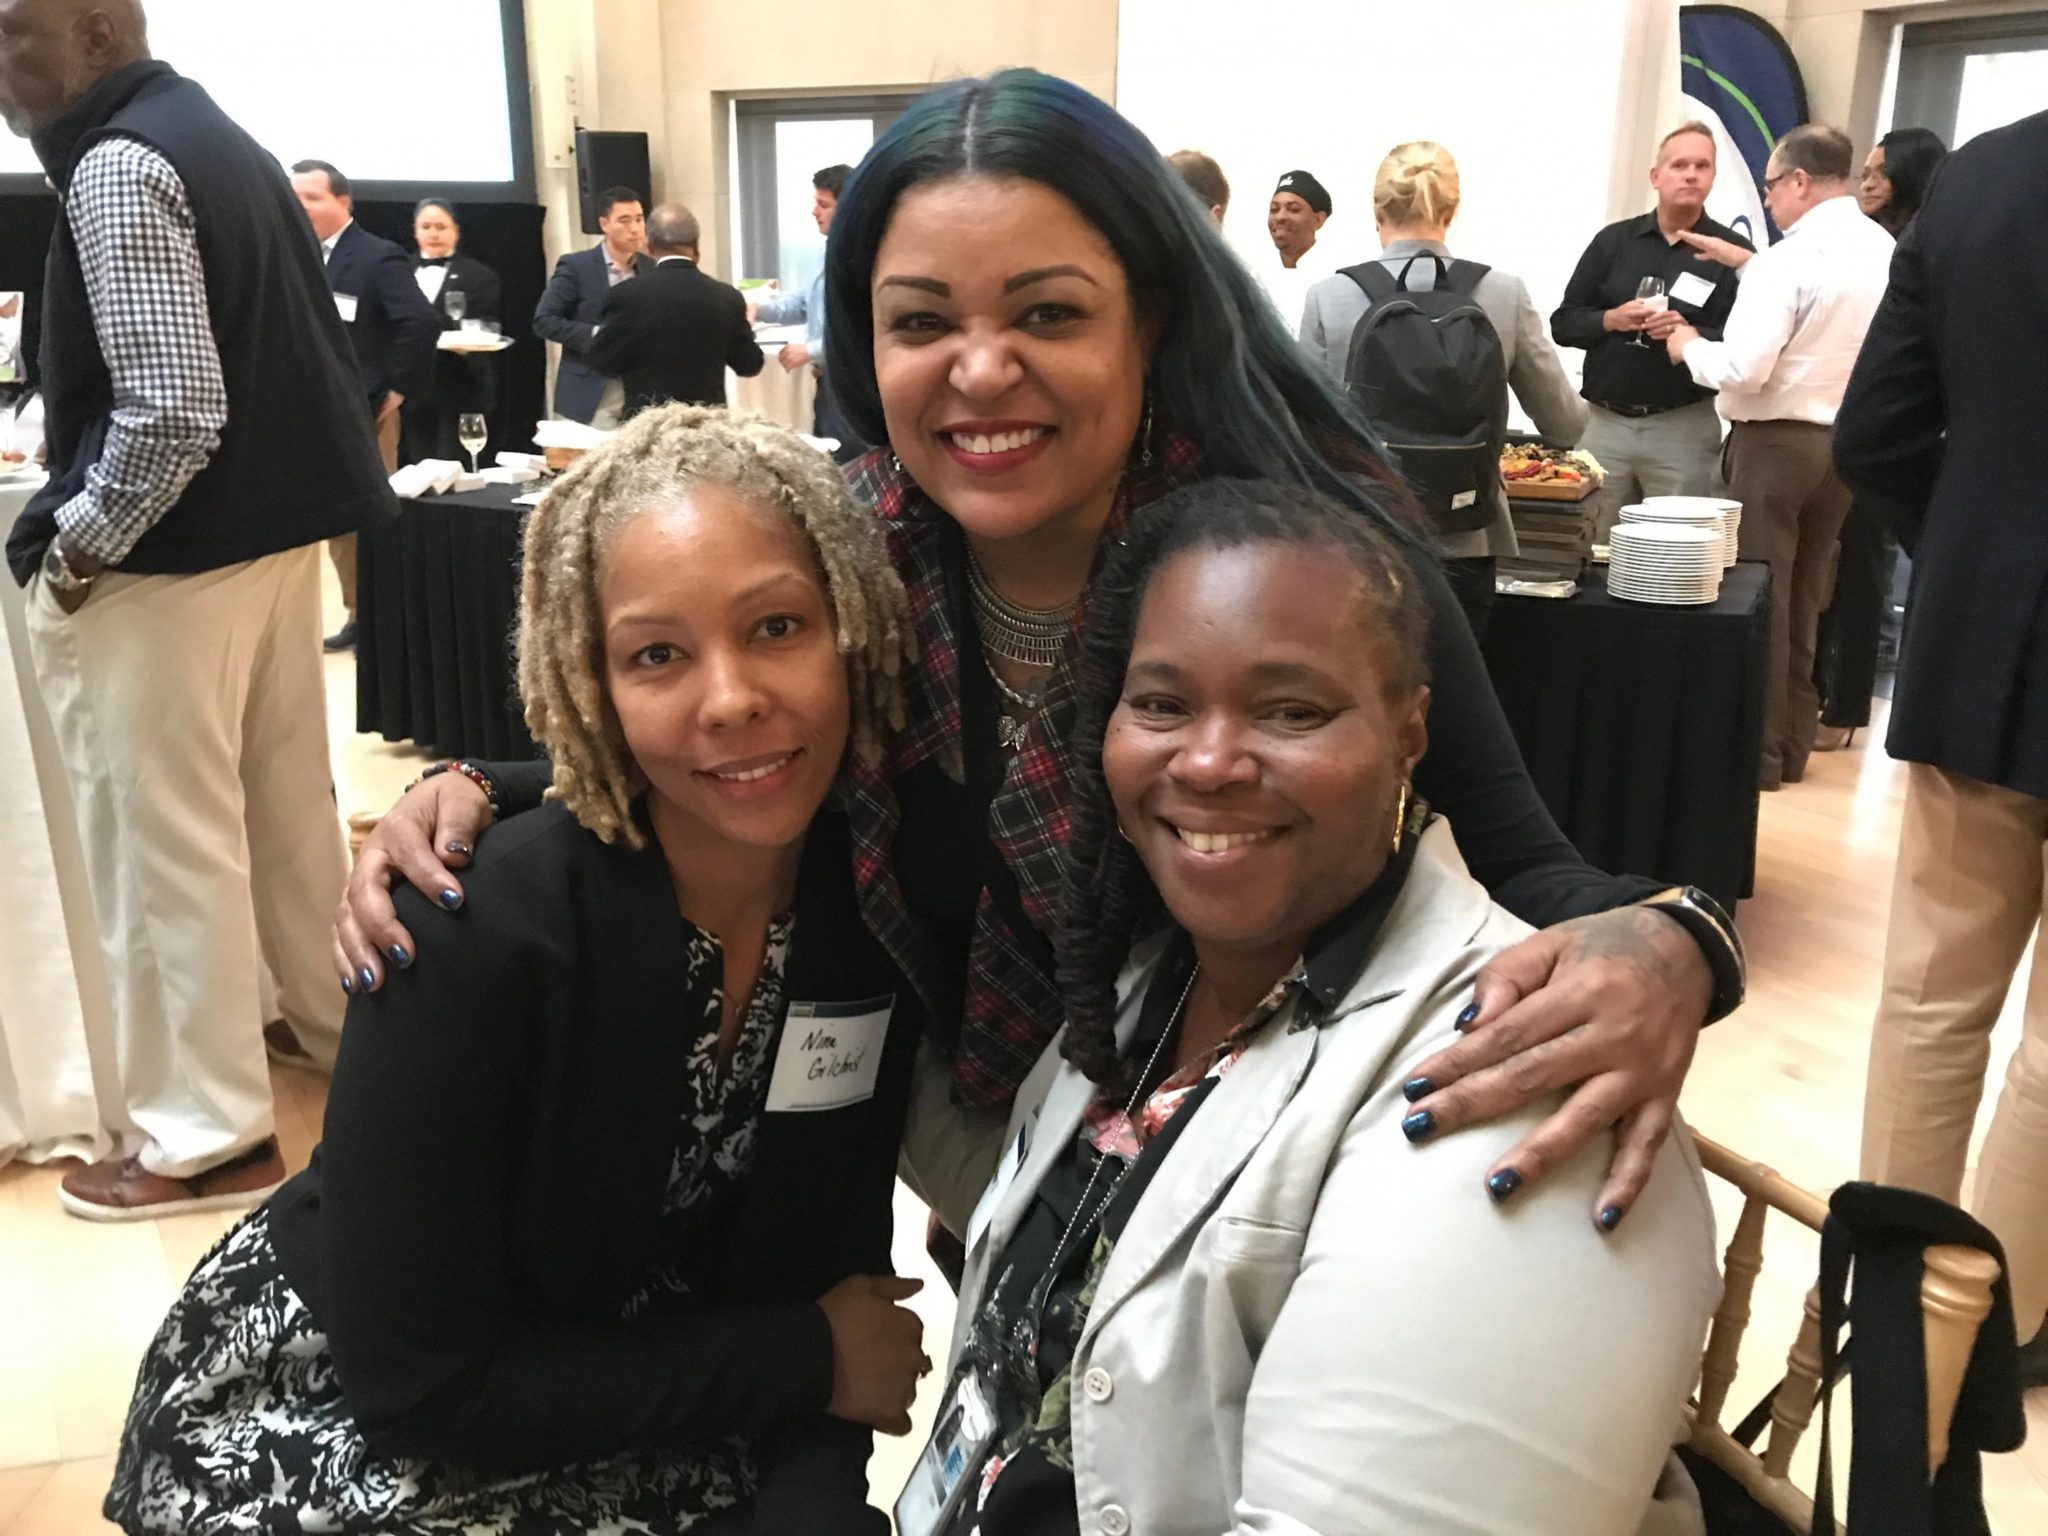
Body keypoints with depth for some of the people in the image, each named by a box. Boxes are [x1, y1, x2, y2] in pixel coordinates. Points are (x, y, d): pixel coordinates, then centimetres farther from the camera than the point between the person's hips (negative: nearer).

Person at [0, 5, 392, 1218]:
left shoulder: (115, 167, -16)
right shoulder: (218, 138, 13)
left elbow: (170, 410, -24)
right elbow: (315, 347, 17)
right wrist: (296, 484, 18)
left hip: (170, 558, -9)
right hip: (278, 528, 9)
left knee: (166, 841, 1)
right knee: (290, 800, 20)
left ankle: (206, 1134, 11)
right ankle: (339, 1016, 37)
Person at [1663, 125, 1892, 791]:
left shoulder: (1788, 260, -17)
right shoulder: (1886, 253, 4)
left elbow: (1742, 369, -23)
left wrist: (1688, 346, -4)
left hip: (1775, 440, -7)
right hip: (1847, 440, 7)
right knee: (1805, 601, 16)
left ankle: (1757, 752, 8)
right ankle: (1793, 743, 24)